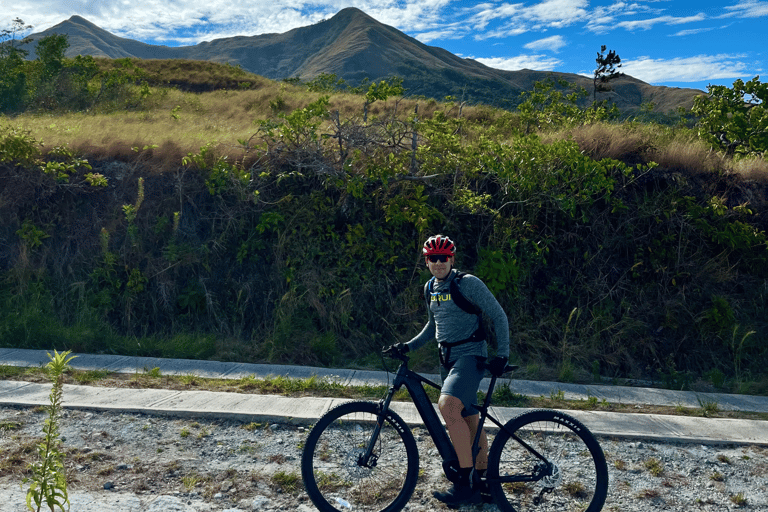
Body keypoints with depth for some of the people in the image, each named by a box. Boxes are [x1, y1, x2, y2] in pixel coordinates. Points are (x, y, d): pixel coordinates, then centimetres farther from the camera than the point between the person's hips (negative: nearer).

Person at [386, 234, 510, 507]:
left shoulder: (468, 283, -11)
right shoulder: (430, 288, 10)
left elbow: (499, 316, -9)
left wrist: (502, 354, -15)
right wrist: (409, 345, 12)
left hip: (471, 355, -8)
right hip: (448, 358, 8)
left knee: (447, 404, -29)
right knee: (469, 421, 13)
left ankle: (465, 480, -21)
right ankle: (485, 485, 25)